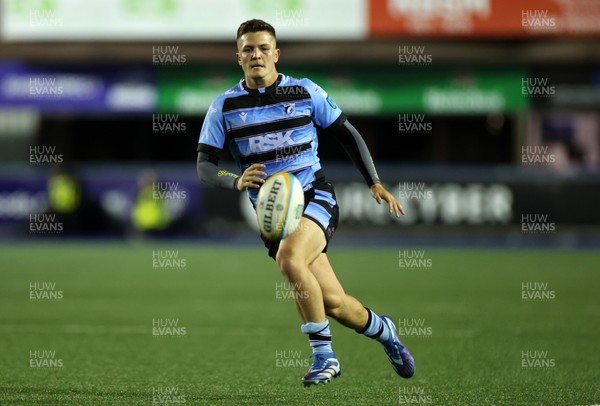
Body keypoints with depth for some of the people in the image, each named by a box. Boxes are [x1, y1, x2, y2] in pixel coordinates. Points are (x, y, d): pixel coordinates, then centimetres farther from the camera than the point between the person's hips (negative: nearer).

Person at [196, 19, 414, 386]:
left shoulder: (305, 92, 0)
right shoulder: (225, 107, 2)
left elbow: (348, 134, 10)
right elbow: (204, 166, -1)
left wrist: (375, 183, 2)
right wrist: (236, 181, -22)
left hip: (315, 195, -2)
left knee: (289, 259, -34)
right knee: (332, 303, -3)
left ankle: (324, 355, -20)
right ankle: (383, 331, 31)